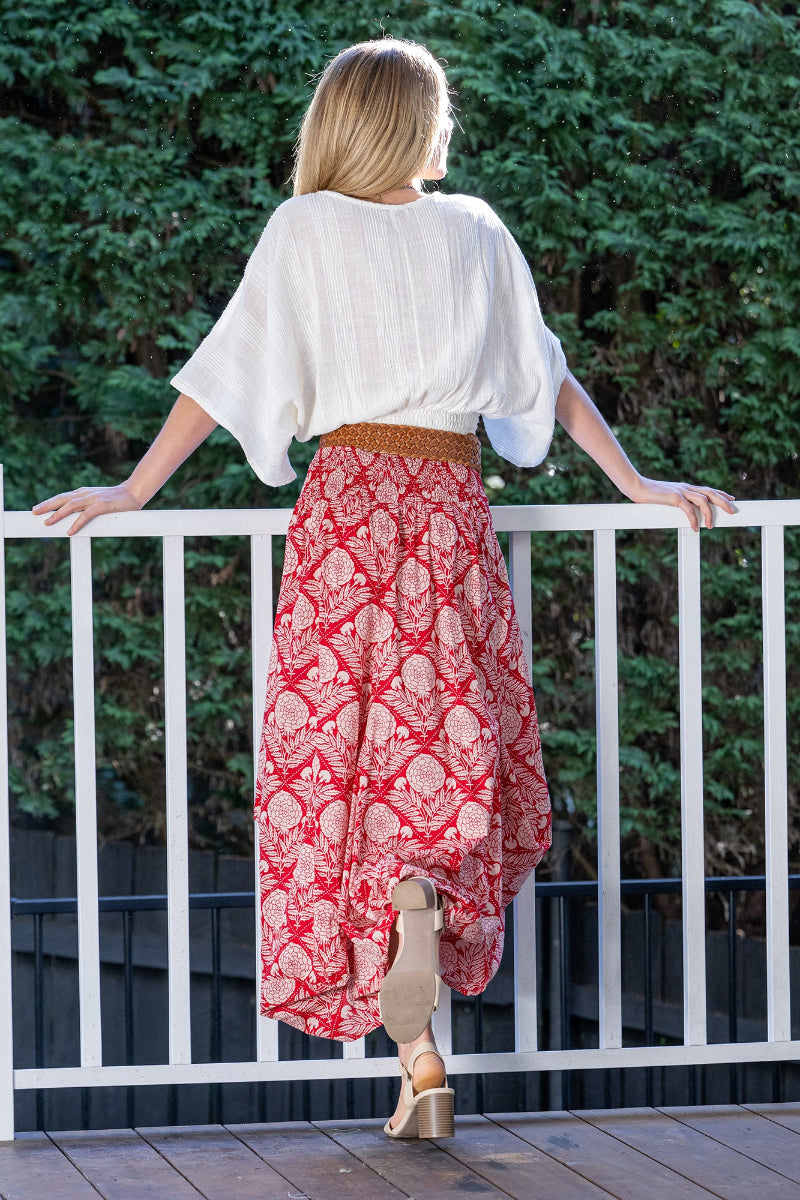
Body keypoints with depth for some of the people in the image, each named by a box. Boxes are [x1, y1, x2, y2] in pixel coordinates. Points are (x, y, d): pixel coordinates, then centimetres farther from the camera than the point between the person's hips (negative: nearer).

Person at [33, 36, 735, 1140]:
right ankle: (428, 889, -22)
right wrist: (636, 485, 24)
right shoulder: (477, 234, 10)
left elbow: (227, 376, 0)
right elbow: (547, 375, 15)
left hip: (348, 501, -2)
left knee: (341, 760, -2)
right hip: (452, 509, 2)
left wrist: (131, 492, 5)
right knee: (450, 754, 10)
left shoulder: (305, 232, 3)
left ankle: (420, 1064, -14)